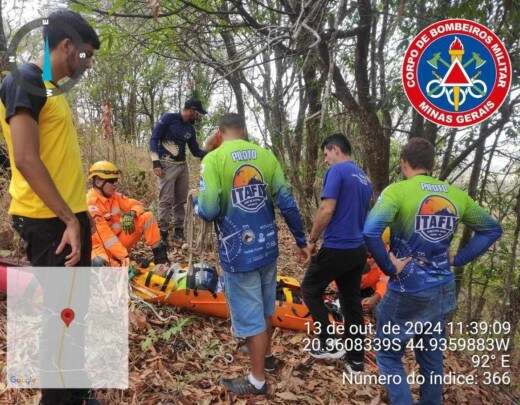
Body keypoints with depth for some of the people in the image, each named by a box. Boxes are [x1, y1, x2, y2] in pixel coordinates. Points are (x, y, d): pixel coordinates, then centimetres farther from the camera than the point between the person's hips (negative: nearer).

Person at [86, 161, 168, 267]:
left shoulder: (114, 196, 2)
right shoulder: (90, 203, -20)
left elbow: (137, 205, 7)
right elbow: (104, 234, -26)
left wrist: (131, 214, -20)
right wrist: (123, 256, -30)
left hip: (119, 240, 7)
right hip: (101, 245, -7)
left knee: (147, 217, -8)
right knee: (99, 264, -42)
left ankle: (159, 254, -5)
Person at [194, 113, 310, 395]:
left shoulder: (213, 159, -12)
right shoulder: (266, 155, 1)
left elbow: (208, 211, -19)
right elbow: (287, 203, 0)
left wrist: (197, 203, 5)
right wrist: (301, 241, 10)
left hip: (239, 253, -5)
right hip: (267, 247, 5)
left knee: (250, 315, 9)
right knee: (265, 308, 24)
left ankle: (257, 380, 27)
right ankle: (267, 356, 47)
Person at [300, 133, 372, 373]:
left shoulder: (337, 171, -12)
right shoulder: (364, 178, 14)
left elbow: (327, 211, -20)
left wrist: (312, 239, -7)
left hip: (336, 249, -8)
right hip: (358, 250, 8)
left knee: (310, 290, 11)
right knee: (352, 301, 14)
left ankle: (329, 343, 9)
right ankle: (356, 360, 23)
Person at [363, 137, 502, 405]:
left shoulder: (398, 190, -15)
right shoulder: (456, 194, 2)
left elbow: (370, 232, -31)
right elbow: (492, 229, 13)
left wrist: (389, 267, -17)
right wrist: (457, 259, 8)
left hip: (408, 291, -6)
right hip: (443, 290, 6)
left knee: (389, 354, 12)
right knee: (431, 353, 23)